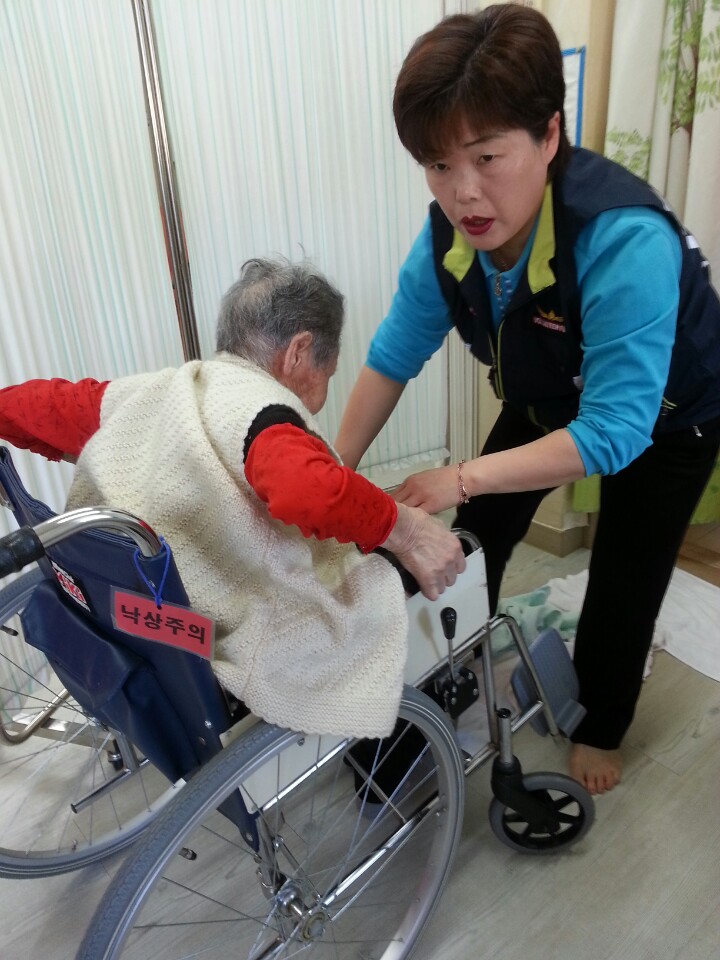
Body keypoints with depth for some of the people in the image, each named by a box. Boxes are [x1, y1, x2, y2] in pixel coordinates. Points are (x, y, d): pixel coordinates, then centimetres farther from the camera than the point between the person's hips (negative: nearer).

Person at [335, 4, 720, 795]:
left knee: (623, 579, 3)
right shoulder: (452, 230, -22)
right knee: (472, 543, 6)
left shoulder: (625, 241, -40)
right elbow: (393, 355, -16)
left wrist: (463, 477, -47)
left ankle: (600, 727, 34)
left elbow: (614, 430, -42)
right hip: (547, 401, 5)